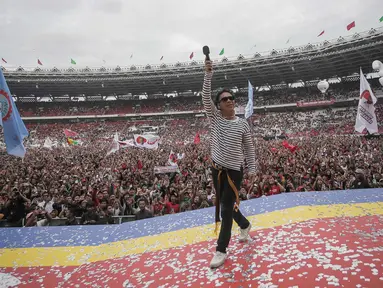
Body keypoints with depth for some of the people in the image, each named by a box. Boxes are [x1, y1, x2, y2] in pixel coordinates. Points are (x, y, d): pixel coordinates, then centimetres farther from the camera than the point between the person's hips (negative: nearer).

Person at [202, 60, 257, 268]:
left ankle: (221, 250, 12)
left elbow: (249, 148, 4)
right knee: (225, 205, 18)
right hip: (217, 169, 3)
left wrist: (252, 169, 0)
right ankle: (245, 225, 47)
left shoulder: (243, 124, -3)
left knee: (226, 208, -1)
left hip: (234, 171, -3)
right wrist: (208, 75, -24)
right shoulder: (215, 117, -1)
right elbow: (205, 98, -15)